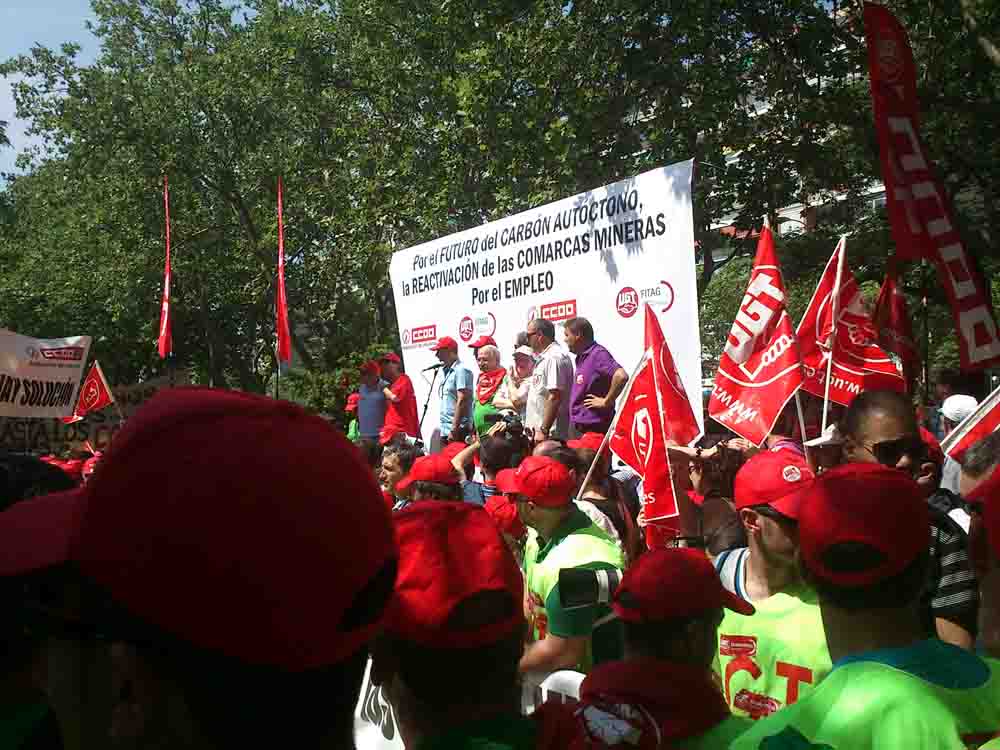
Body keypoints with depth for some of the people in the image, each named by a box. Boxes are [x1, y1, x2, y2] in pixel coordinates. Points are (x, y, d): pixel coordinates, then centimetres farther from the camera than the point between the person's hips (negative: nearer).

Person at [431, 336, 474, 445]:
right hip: (445, 429, 8)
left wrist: (454, 429, -19)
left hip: (458, 431, -8)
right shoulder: (445, 372, 17)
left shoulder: (461, 370, -10)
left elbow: (462, 401, -16)